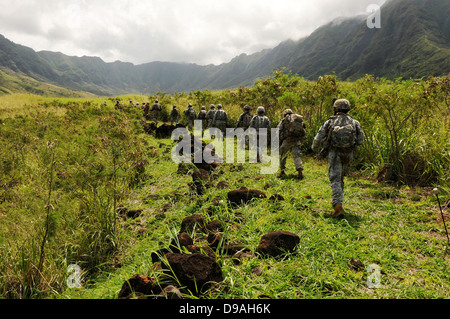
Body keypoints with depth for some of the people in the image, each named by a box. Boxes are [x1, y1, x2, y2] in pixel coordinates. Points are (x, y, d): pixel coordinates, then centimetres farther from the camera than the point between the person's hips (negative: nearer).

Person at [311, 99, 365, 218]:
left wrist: (314, 148, 18)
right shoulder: (354, 122, 3)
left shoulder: (330, 122, -3)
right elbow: (360, 141, 1)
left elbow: (318, 139, -2)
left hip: (334, 154, -3)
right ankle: (337, 200, 37)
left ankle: (338, 206, -19)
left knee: (335, 179, -5)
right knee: (340, 177, 23)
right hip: (348, 154, 3)